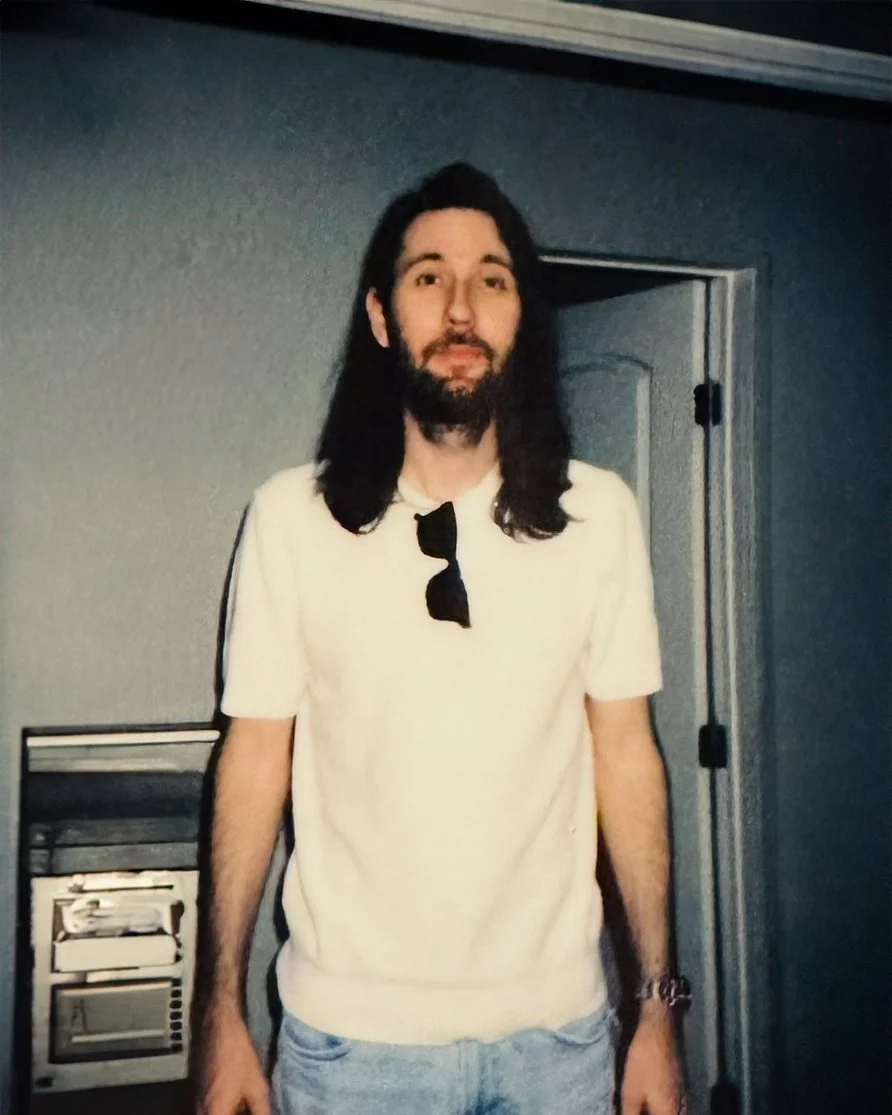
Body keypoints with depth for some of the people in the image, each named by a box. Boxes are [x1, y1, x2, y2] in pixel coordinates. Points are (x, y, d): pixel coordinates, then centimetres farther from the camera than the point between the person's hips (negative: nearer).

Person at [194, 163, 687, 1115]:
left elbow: (627, 756, 0)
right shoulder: (289, 516, -8)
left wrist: (659, 1007, 1)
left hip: (558, 1029, 2)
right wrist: (223, 1012, -2)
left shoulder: (599, 514, -4)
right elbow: (255, 760, -3)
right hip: (351, 1033, -1)